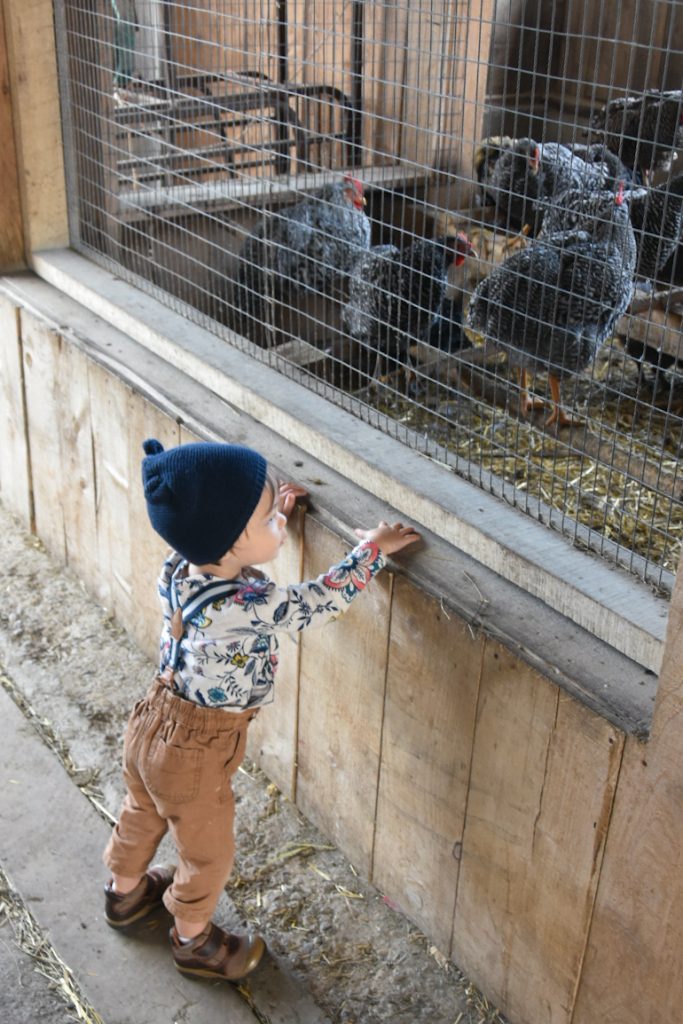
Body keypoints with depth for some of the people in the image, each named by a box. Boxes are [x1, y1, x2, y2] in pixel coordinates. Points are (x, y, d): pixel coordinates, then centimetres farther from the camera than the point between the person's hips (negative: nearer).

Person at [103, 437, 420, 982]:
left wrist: (270, 508, 8)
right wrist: (373, 550, -14)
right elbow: (316, 601, -24)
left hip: (153, 724, 7)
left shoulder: (180, 567, -15)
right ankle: (194, 940, 45)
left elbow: (226, 547, 8)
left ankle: (125, 890, 60)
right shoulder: (246, 606, -37)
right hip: (195, 752, -7)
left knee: (142, 814, 33)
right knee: (208, 852, 20)